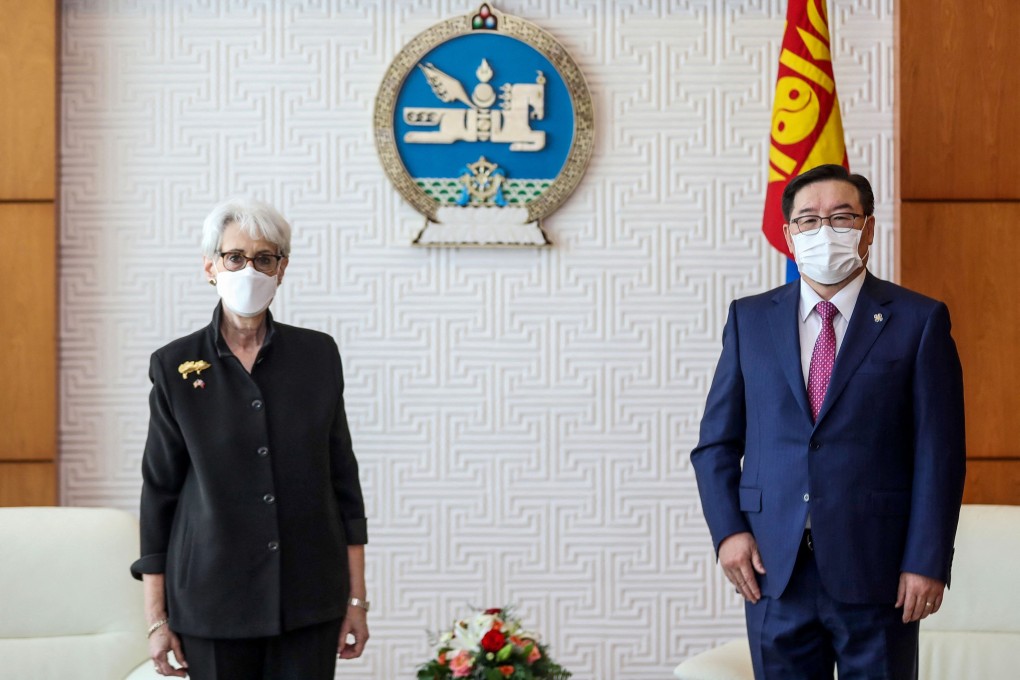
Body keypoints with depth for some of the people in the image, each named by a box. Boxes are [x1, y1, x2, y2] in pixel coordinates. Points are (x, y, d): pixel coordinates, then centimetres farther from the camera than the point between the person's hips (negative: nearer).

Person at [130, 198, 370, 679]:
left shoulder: (318, 354, 4)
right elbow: (159, 491, 1)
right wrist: (156, 618, -2)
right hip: (215, 600, -1)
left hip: (310, 599, 1)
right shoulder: (175, 366, 0)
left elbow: (342, 476, 6)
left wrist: (356, 598, 3)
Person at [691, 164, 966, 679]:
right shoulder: (750, 319, 9)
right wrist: (728, 531, -3)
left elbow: (939, 454, -3)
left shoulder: (918, 321, 1)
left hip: (876, 569, -2)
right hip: (773, 567, 2)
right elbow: (716, 441, 10)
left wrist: (927, 562, -9)